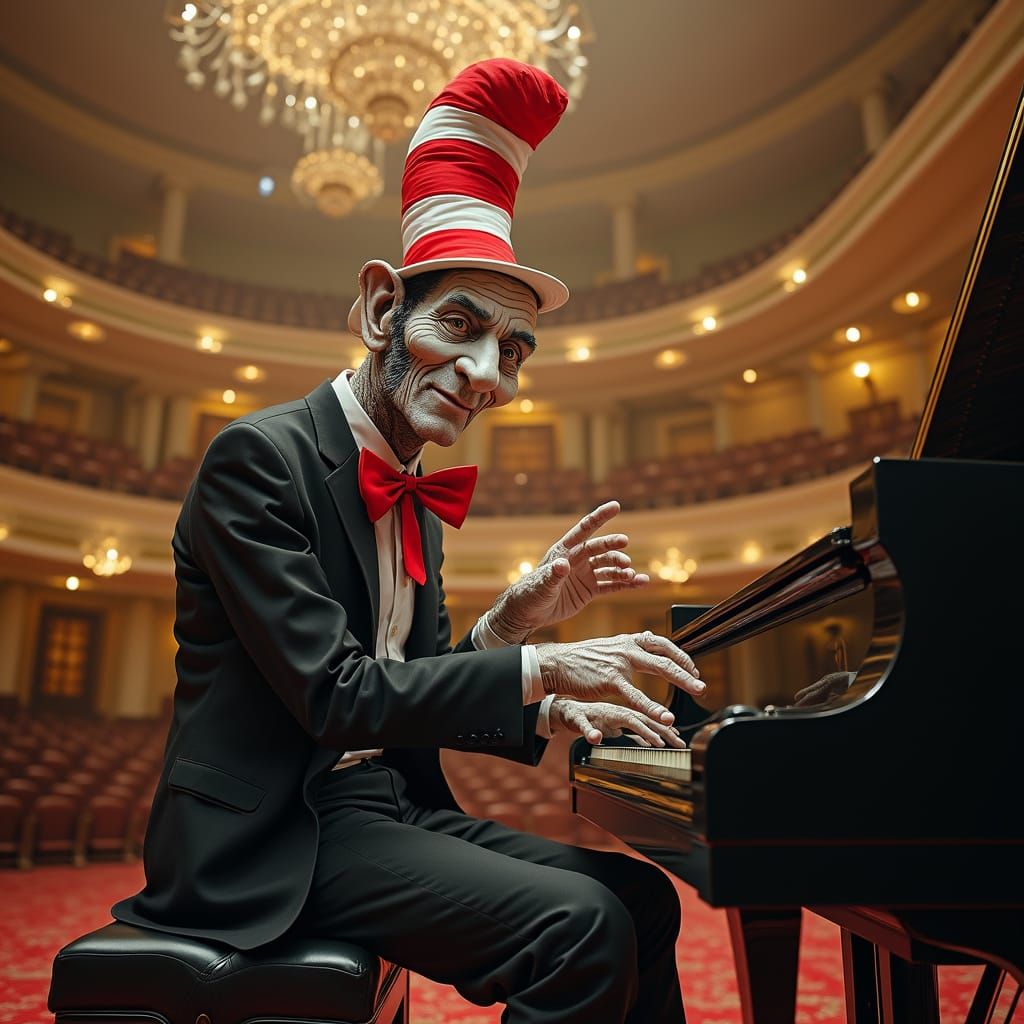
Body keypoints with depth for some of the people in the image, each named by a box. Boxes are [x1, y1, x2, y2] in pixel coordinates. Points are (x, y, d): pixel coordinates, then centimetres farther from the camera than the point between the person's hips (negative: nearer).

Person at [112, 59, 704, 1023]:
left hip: (391, 804, 8)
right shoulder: (261, 457, -14)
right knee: (581, 925, -23)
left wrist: (524, 666, -7)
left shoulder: (415, 504, 12)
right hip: (275, 836, -8)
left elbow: (413, 695, 10)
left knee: (643, 899, 1)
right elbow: (335, 696, -21)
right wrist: (538, 665, -20)